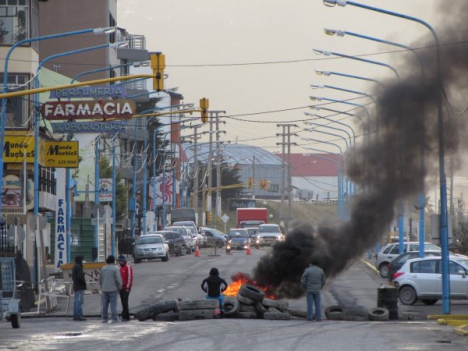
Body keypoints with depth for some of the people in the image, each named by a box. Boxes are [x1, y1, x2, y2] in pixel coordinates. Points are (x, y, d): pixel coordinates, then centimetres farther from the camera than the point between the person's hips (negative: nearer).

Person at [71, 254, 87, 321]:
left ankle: (75, 316, 12)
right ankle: (79, 316, -14)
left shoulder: (74, 267, 16)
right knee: (79, 301, -11)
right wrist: (84, 283, -10)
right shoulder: (78, 267, -16)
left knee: (76, 301, 11)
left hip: (76, 286, 10)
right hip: (80, 287, -10)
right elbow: (80, 277, -23)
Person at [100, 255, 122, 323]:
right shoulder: (115, 269, -9)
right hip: (113, 289, -4)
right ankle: (114, 318, -5)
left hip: (104, 289, 4)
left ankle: (104, 318, 11)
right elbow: (118, 279, -12)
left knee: (105, 304, 9)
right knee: (113, 304, -2)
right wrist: (119, 287, 3)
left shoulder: (103, 268, 6)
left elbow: (100, 279, 11)